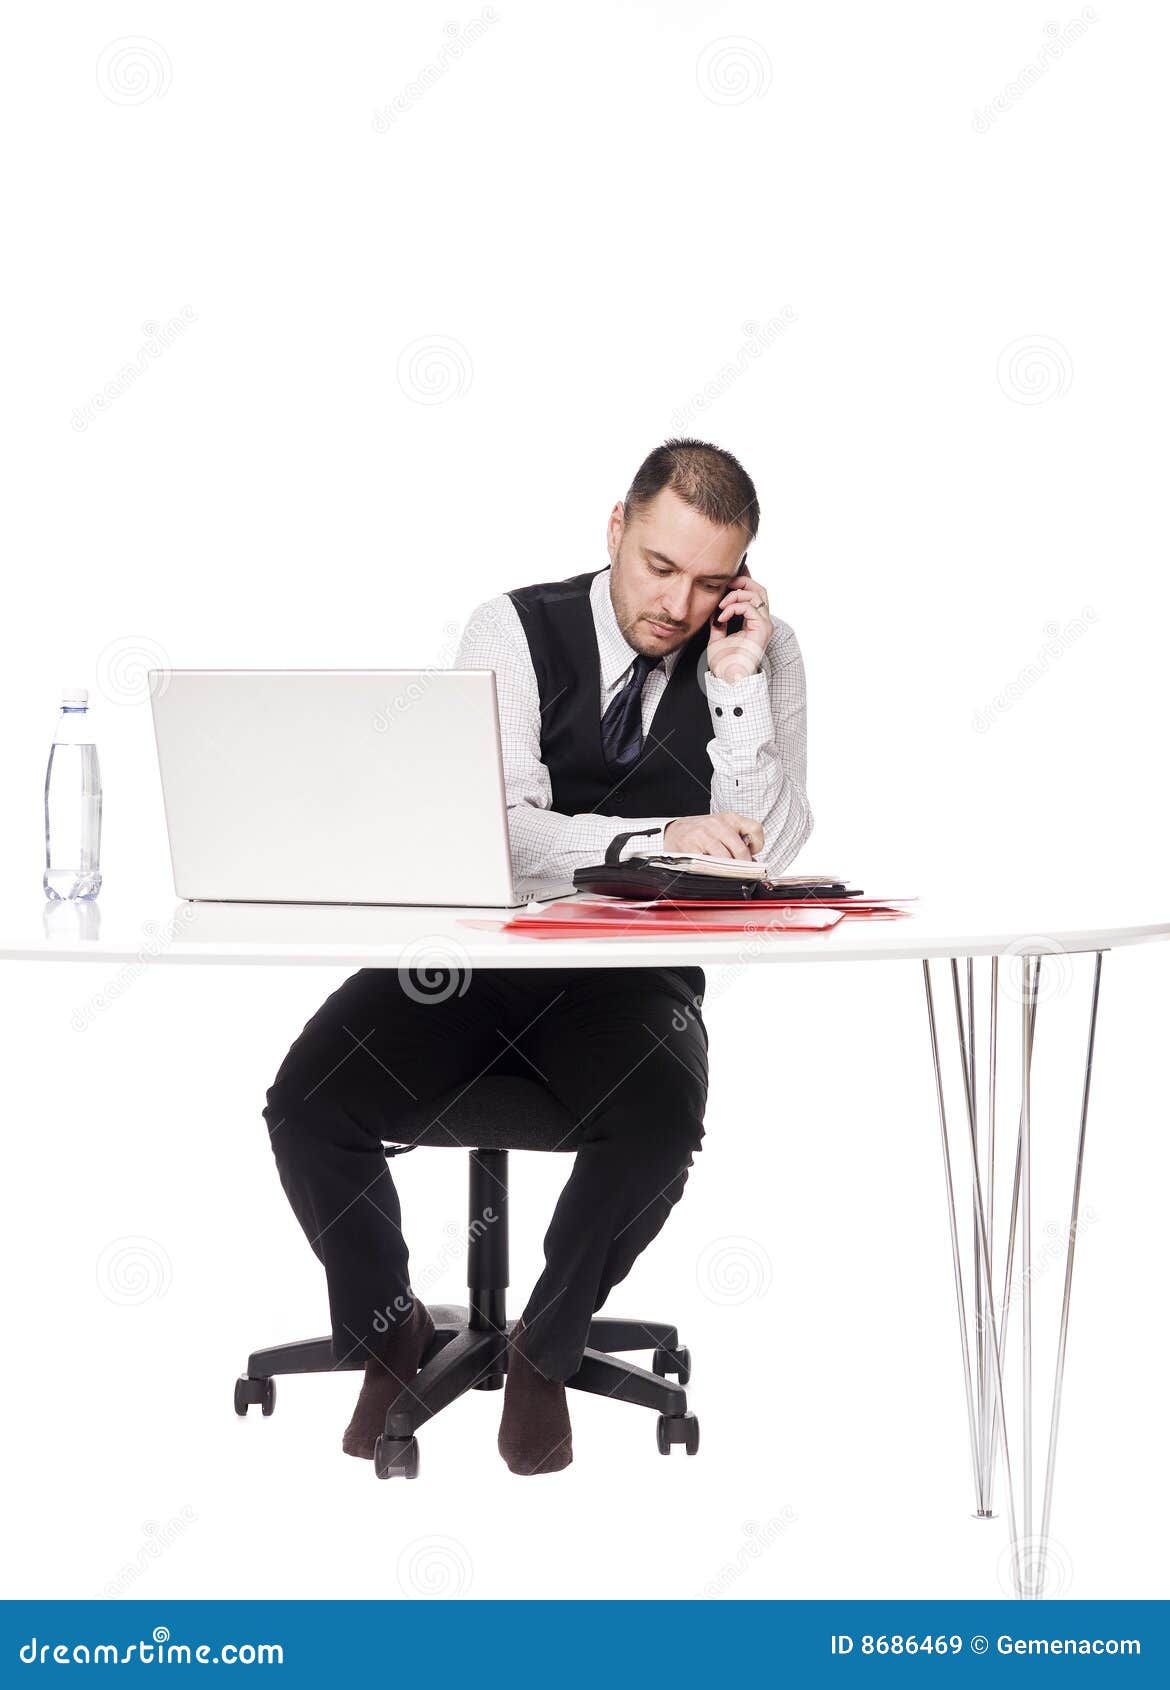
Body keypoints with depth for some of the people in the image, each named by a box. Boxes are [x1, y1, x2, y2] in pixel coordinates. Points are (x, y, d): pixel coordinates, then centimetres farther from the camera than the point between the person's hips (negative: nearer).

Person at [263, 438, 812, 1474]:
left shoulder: (763, 655, 1)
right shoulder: (515, 632, -4)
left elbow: (764, 857, -9)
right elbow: (502, 833, -17)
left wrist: (736, 685, -16)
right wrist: (658, 837, -32)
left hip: (631, 975, 0)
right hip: (472, 955, 0)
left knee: (662, 1117, -33)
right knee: (308, 1104, -23)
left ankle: (546, 1350, -4)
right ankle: (388, 1332, 7)